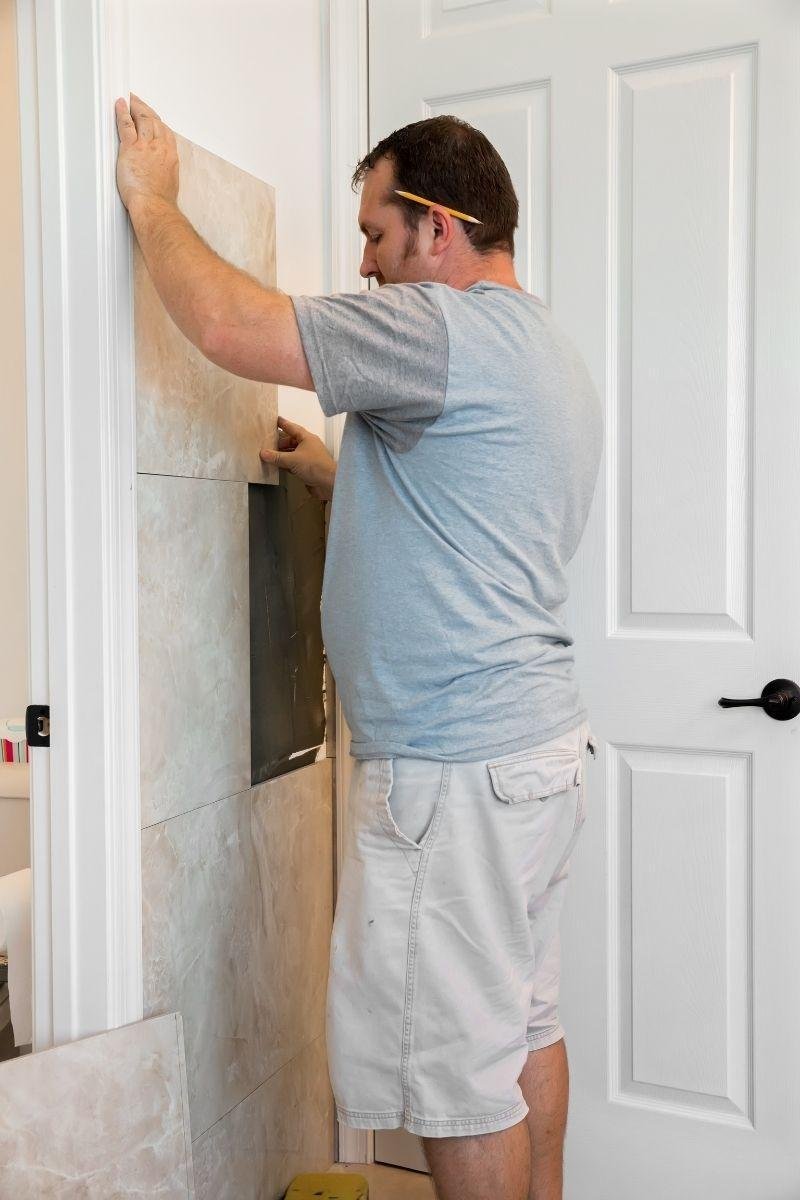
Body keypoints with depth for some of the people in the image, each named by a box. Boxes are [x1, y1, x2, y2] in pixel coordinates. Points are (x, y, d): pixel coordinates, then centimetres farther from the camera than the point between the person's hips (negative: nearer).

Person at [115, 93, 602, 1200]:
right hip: (542, 744, 10)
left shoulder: (448, 330, -15)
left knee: (458, 1066, 4)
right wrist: (332, 474, 21)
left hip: (455, 773, -10)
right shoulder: (546, 351, 17)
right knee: (523, 1022, 21)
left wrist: (150, 197, -3)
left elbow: (226, 324, -20)